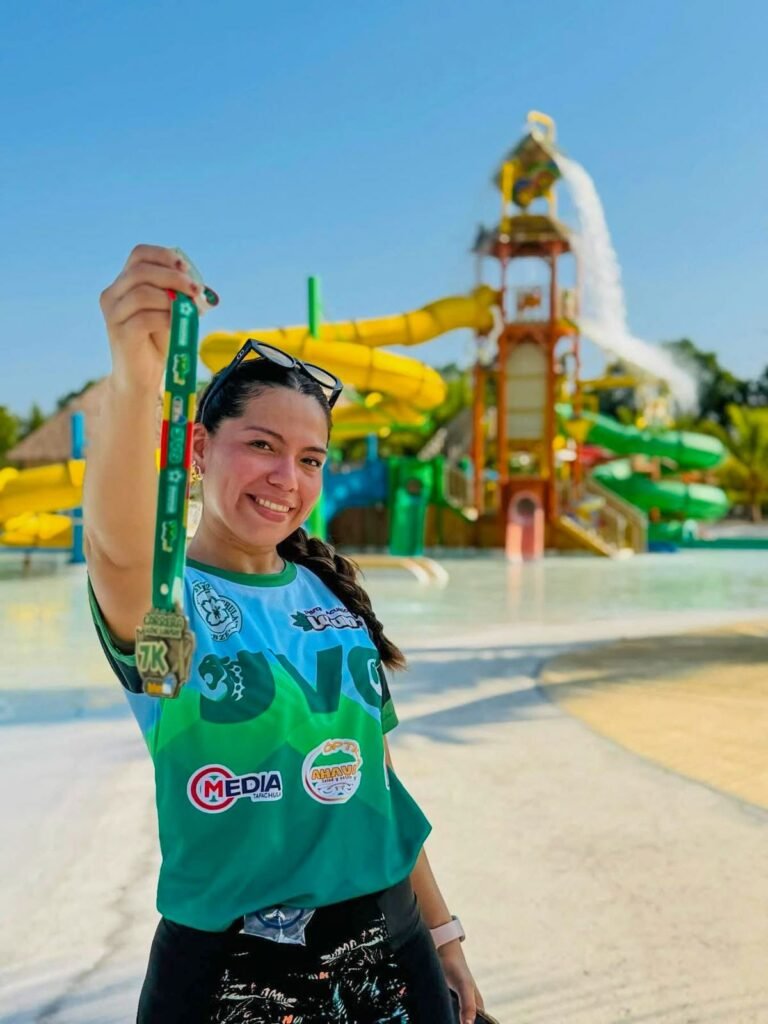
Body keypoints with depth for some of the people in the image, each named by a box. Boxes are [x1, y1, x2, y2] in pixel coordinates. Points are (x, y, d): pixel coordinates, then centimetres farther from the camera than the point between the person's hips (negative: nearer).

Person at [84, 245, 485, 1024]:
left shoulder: (332, 593, 3)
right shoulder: (162, 596, -11)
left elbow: (375, 774, 10)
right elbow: (118, 543, -36)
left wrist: (439, 931, 13)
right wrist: (134, 378, -54)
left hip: (387, 945, 4)